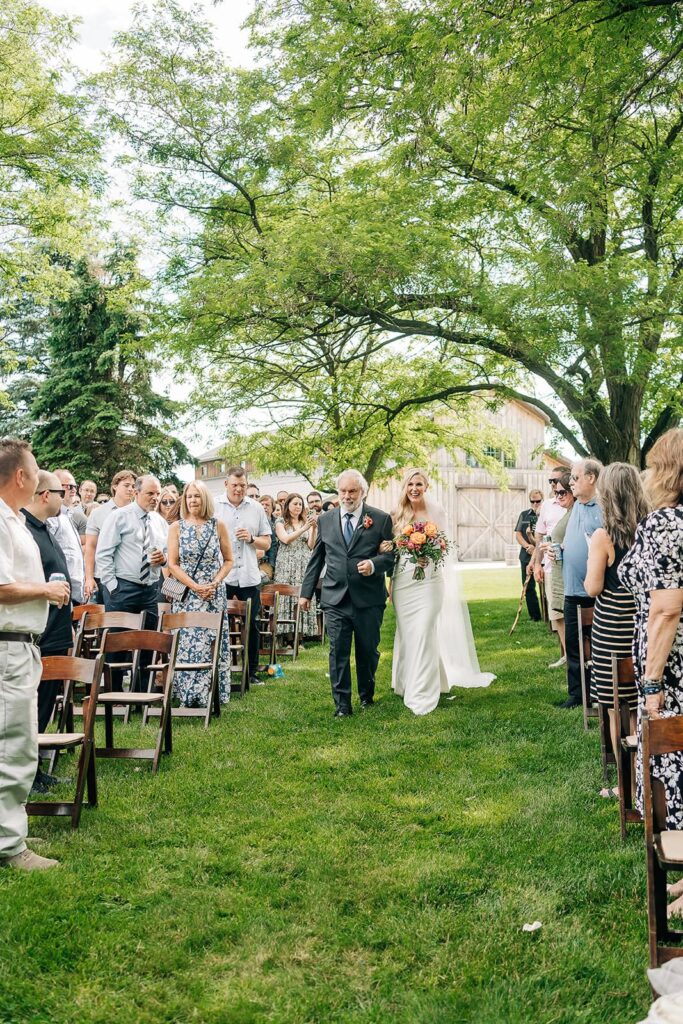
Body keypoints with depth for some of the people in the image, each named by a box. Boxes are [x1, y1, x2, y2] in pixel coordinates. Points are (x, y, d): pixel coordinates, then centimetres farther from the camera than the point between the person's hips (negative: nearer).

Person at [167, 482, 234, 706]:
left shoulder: (218, 526, 4)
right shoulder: (177, 527, 2)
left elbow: (228, 560, 7)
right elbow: (172, 564, -2)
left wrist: (215, 582, -9)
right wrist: (196, 586, -12)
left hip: (214, 594, 1)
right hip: (186, 594, -1)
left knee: (213, 643, 1)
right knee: (187, 643, -2)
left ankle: (210, 694, 10)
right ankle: (188, 694, 8)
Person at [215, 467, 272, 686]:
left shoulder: (256, 509, 9)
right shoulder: (215, 508, 2)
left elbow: (267, 543, 13)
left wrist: (251, 539, -7)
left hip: (249, 577, 2)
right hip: (221, 576, -2)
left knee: (252, 626, 6)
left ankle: (251, 672, 16)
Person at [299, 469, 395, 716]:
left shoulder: (381, 519, 1)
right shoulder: (325, 520, 9)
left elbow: (391, 555, 1)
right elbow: (316, 559, 12)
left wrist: (374, 564, -19)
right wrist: (306, 592, 10)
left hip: (369, 599, -1)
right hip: (335, 599, 1)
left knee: (368, 650, 11)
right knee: (338, 652, -1)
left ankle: (366, 695, 33)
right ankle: (342, 703, 9)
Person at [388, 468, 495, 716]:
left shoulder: (436, 512, 1)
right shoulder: (397, 514, 5)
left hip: (429, 580, -2)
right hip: (403, 580, 2)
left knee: (424, 633, -7)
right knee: (406, 634, 8)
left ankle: (422, 695, -1)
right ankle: (408, 684, 25)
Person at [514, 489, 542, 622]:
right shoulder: (524, 515, 12)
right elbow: (518, 534, 10)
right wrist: (527, 546, -6)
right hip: (526, 556, 5)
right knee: (528, 587, 8)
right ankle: (534, 616, 17)